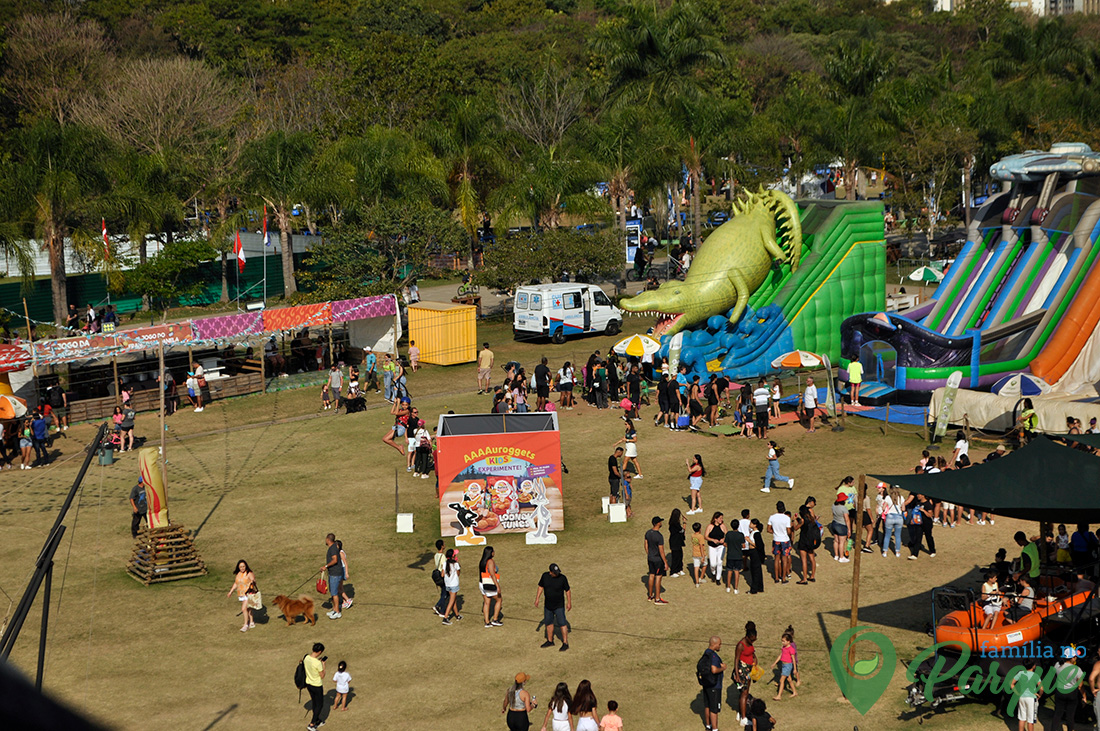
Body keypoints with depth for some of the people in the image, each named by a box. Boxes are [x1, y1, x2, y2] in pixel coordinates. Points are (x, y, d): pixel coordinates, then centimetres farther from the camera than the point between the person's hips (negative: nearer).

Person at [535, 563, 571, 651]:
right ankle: (550, 641, 33)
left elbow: (567, 591, -8)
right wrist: (537, 599, 3)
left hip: (559, 606, -5)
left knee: (562, 623, -4)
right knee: (548, 622, 16)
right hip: (548, 605, 5)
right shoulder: (545, 576, -8)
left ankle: (565, 643, 2)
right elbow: (540, 587, 6)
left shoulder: (562, 578, -18)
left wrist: (569, 603, -7)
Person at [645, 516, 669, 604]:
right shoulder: (659, 536, -25)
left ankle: (650, 596, 30)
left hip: (650, 558, 7)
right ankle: (657, 599, 8)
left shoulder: (648, 533, -2)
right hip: (658, 559, -7)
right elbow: (661, 551, -22)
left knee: (651, 576, 18)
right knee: (658, 577, 2)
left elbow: (646, 545, 10)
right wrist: (665, 563, -14)